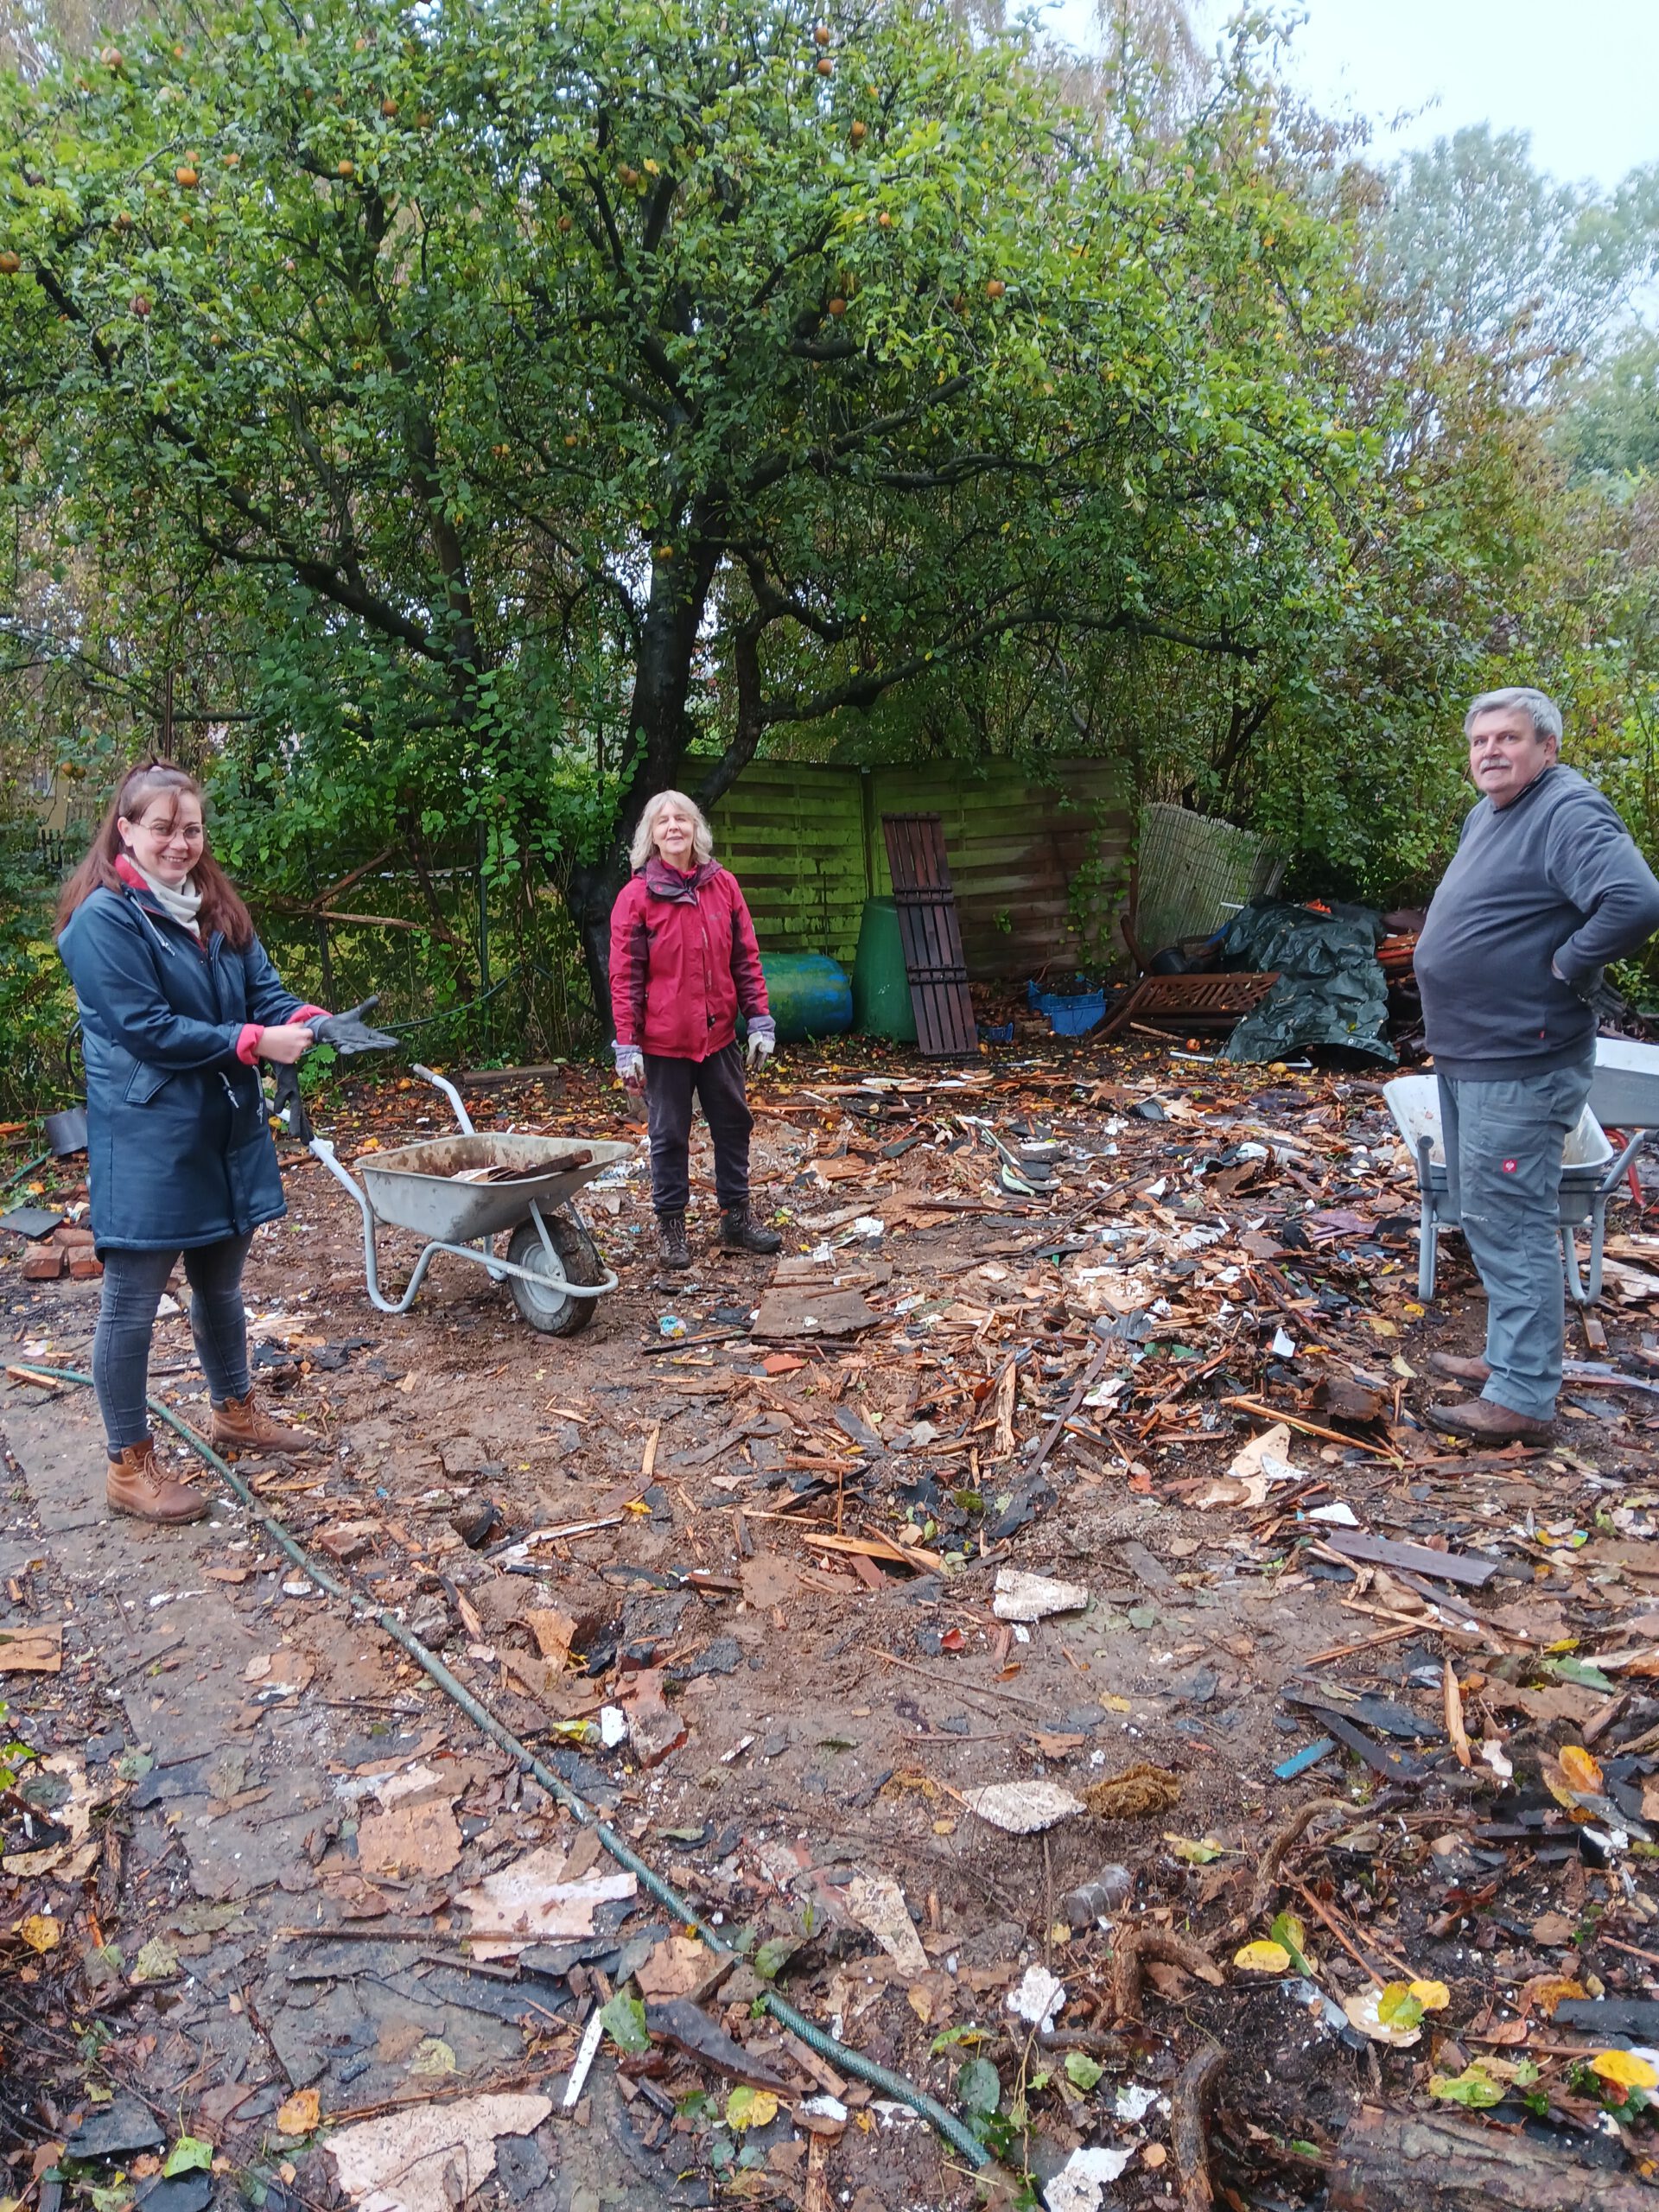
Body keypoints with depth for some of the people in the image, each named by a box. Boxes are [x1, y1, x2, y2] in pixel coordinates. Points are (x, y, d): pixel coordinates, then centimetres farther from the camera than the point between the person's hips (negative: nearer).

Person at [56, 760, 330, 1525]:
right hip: (145, 1140, -7)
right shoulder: (104, 919, -14)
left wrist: (309, 1020, -17)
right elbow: (145, 1028, -19)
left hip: (225, 1131, 8)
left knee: (220, 1282, 22)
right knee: (132, 1303, 4)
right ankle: (130, 1467, 16)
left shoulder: (218, 910, 10)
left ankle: (234, 1410, 42)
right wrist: (253, 1042, -23)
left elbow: (263, 991, 5)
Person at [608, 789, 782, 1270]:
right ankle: (670, 1226, 21)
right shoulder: (637, 895, -8)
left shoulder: (723, 885, 2)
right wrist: (627, 1045, -10)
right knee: (669, 1135, 7)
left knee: (734, 1125, 12)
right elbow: (624, 976, -8)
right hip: (664, 1040, -4)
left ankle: (737, 1218, 26)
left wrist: (759, 1018, 0)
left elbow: (746, 958, 5)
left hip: (719, 1034, 4)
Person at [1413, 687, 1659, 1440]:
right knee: (1484, 1215, 18)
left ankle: (1523, 1398, 3)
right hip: (1466, 1058, 11)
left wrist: (1566, 968, -20)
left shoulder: (1569, 813, -17)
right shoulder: (1485, 816, 14)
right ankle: (1509, 1357, 32)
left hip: (1517, 1067, -11)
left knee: (1509, 1223, -6)